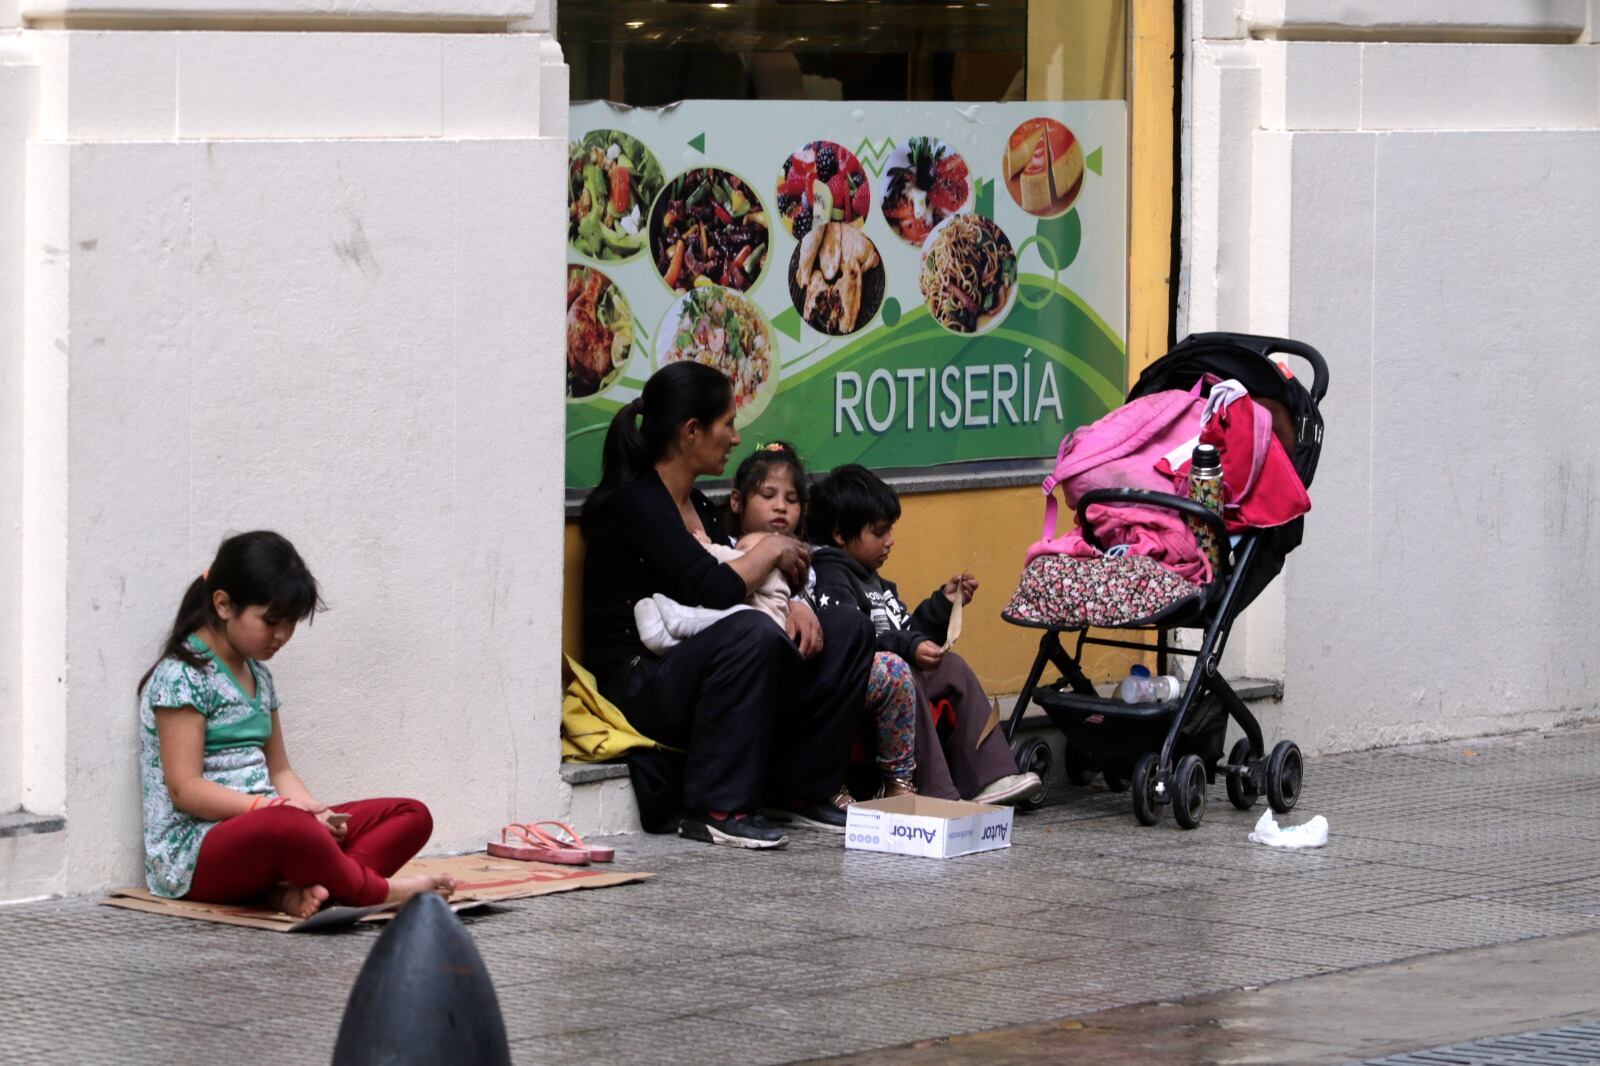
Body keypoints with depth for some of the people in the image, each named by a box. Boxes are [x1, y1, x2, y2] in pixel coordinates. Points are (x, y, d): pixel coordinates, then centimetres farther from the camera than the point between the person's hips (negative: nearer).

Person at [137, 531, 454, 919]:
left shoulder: (258, 675, 20)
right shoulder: (182, 676, -8)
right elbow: (185, 789, -14)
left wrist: (317, 813, -3)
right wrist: (275, 808, -23)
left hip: (262, 834, 10)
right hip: (195, 852, -10)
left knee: (411, 816, -3)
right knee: (288, 827, -43)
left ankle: (300, 890, -27)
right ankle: (377, 891, -15)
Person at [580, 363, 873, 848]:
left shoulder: (694, 504, 13)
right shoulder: (635, 503, -15)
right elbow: (712, 591, -24)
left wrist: (795, 603, -5)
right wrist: (770, 551, -7)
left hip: (694, 672, 9)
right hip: (637, 685, -9)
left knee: (847, 632, 4)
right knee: (750, 633, -37)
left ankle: (803, 792, 5)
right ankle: (717, 809, -28)